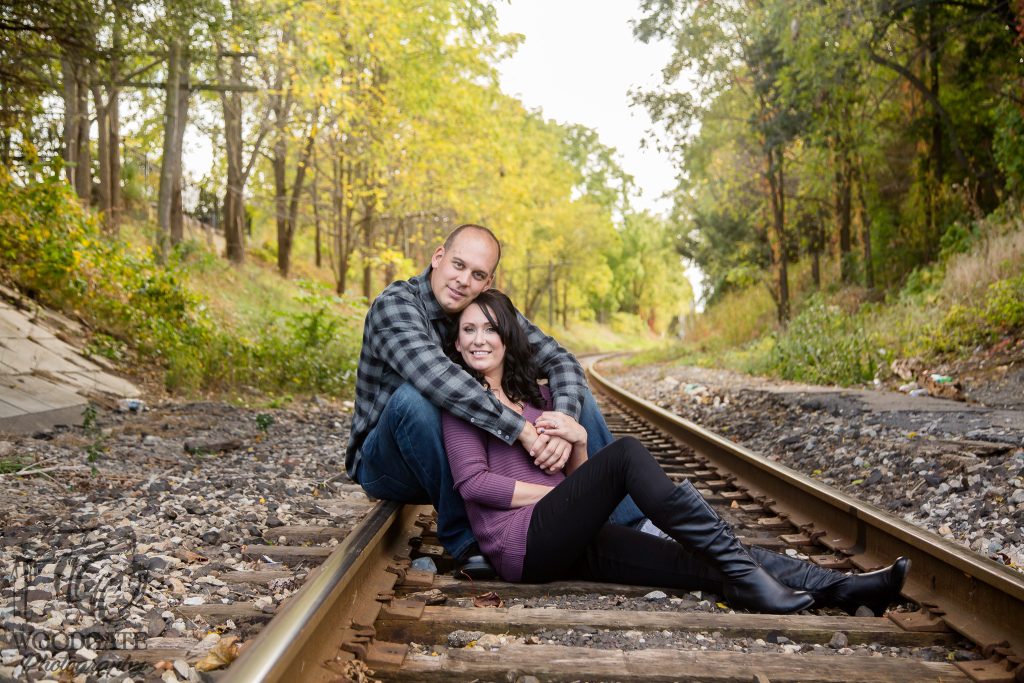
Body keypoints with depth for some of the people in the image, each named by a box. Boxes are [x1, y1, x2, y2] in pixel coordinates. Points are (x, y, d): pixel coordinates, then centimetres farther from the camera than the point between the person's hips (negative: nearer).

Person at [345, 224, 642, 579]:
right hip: (388, 465, -5)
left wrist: (564, 422, -29)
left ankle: (631, 524, 1)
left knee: (572, 394, -3)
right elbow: (435, 376, -39)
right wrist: (521, 429, -41)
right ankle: (462, 537, -24)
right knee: (414, 397, -38)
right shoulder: (395, 304, -21)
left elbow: (559, 359, -8)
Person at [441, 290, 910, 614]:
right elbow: (473, 482, -9)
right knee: (625, 453, -27)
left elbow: (574, 474, 16)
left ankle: (838, 588, -14)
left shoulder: (535, 395, 21)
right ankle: (744, 575, -25)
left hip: (564, 541, 6)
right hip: (524, 543, -6)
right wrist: (563, 492, -7)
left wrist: (577, 439, -7)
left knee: (709, 564, -10)